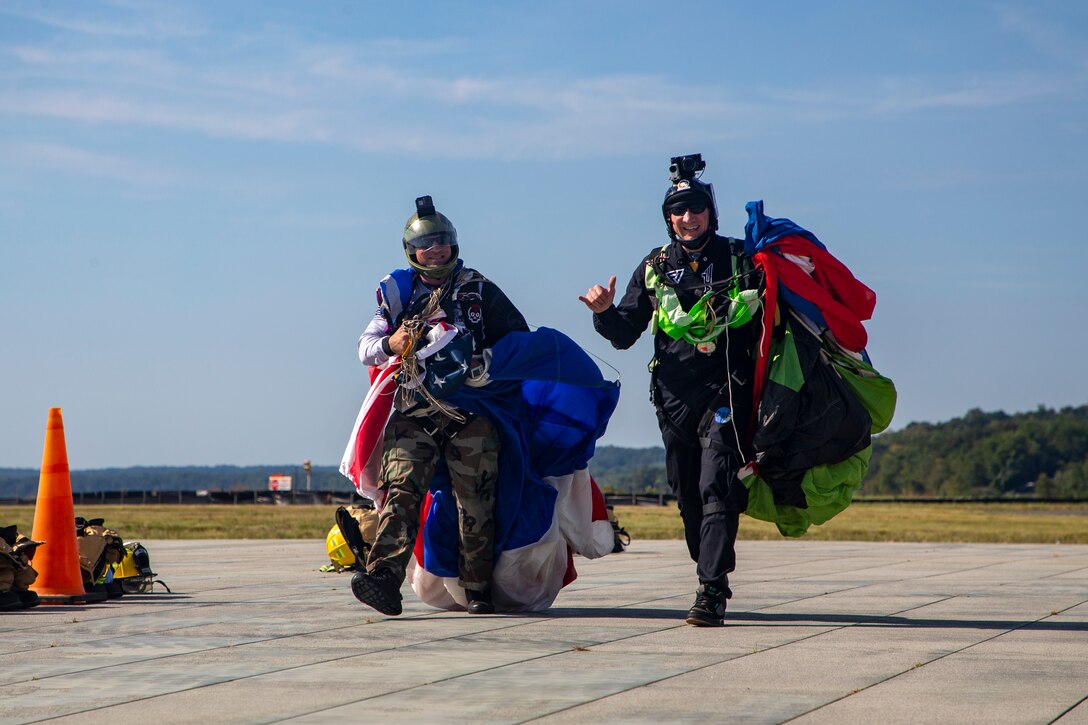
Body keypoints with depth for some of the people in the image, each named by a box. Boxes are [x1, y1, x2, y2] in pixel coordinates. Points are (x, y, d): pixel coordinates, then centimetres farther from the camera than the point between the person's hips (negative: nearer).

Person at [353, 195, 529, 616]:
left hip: (471, 411, -1)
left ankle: (478, 589, 3)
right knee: (401, 490, -18)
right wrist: (390, 344, -6)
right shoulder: (397, 294, 18)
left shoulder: (479, 290, 13)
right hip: (415, 411, 1)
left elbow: (520, 338, 15)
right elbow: (365, 347, 17)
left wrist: (490, 362, -3)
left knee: (476, 502, -5)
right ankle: (384, 578, -30)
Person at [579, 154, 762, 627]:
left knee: (716, 490, -15)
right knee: (687, 497, 9)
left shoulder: (739, 260, 6)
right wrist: (605, 313, -8)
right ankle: (712, 579, 25)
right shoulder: (655, 267, 13)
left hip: (725, 392, -4)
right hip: (673, 396, 4)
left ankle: (711, 593, -20)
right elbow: (624, 335, 12)